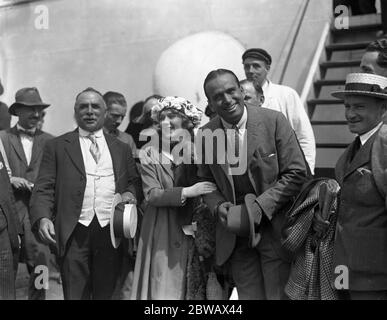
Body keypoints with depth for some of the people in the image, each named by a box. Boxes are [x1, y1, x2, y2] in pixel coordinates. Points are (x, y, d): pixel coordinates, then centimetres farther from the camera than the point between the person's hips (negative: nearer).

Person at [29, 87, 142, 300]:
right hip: (74, 234, -2)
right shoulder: (57, 146, 9)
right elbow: (43, 188, 2)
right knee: (74, 295, 0)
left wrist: (130, 193, -3)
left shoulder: (121, 148, 17)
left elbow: (134, 181, 20)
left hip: (111, 232, 2)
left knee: (107, 294, 7)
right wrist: (43, 217, -15)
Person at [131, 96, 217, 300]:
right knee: (164, 287, 2)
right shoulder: (149, 153, -1)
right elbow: (152, 194, -9)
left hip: (192, 229, 1)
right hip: (163, 233, -1)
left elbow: (212, 187, 6)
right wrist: (186, 192, -20)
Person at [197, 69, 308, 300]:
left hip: (275, 227, -2)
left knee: (280, 295, 3)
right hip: (235, 234, 3)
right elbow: (206, 181, 13)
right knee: (248, 296, 10)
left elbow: (297, 174, -7)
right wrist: (218, 206, -8)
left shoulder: (274, 121, -9)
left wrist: (260, 206, -16)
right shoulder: (206, 134, 0)